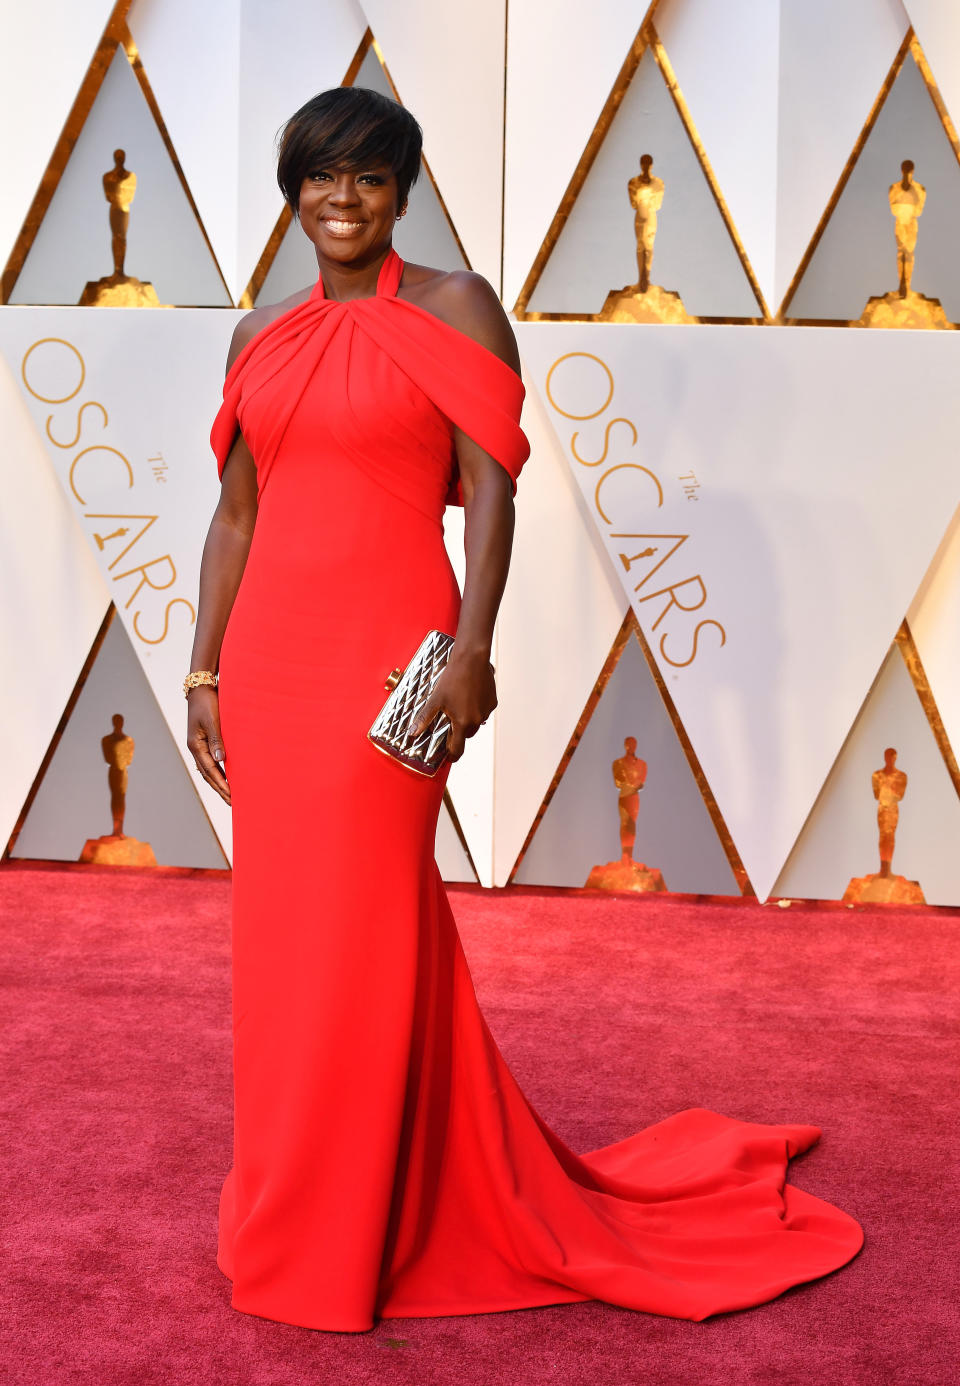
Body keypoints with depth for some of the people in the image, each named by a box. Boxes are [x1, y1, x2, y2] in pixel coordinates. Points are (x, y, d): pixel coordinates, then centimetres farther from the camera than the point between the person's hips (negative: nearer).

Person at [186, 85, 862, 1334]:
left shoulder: (454, 307, -2)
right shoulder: (261, 336, 13)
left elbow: (492, 490, -8)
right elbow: (236, 513, 14)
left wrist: (472, 648, -17)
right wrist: (205, 673, 9)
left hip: (387, 646, -6)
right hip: (271, 654, 6)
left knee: (362, 928, -1)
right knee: (283, 926, 11)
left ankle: (348, 1235, 14)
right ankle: (292, 1212, 26)